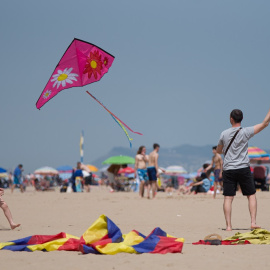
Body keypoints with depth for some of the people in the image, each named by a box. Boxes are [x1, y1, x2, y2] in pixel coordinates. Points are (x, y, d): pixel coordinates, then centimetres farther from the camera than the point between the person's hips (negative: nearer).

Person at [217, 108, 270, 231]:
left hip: (228, 169, 2)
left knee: (228, 198, 0)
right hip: (243, 168, -1)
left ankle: (228, 225, -6)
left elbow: (218, 151, 19)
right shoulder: (245, 132, -4)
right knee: (251, 195, 8)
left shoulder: (224, 134, 4)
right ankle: (253, 222, -1)